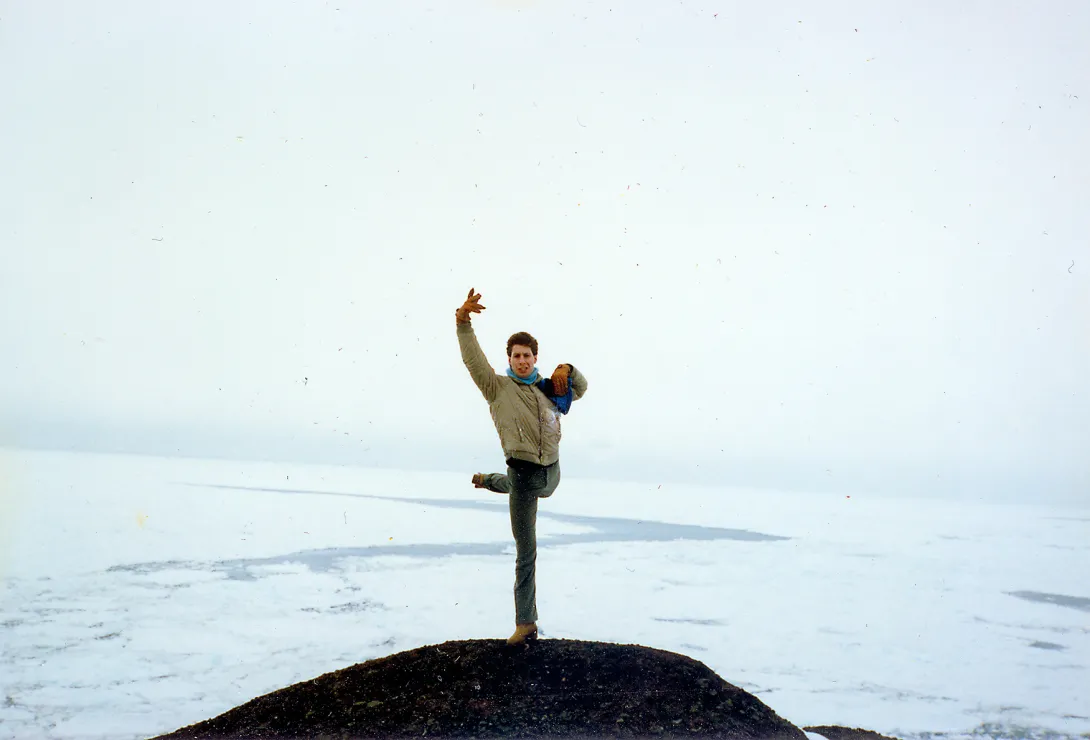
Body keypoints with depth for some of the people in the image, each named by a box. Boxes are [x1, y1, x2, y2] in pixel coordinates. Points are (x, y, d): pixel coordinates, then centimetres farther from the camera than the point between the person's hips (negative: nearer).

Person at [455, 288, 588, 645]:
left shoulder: (547, 387, 10)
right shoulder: (498, 387, -5)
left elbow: (581, 388, 21)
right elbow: (473, 359, -17)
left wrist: (567, 370, -1)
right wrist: (463, 322, -31)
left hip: (551, 472, 5)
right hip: (523, 472, -5)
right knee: (525, 552, 1)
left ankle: (490, 481, 70)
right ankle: (526, 623, 9)